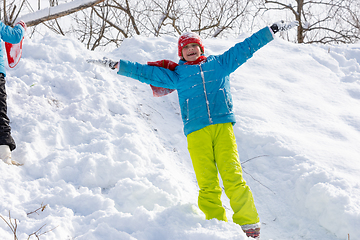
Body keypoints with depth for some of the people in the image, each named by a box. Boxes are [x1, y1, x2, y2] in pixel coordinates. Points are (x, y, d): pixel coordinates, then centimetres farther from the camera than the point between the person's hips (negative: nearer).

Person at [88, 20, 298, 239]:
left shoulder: (220, 63, 23)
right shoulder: (176, 75, 23)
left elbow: (246, 47, 23)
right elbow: (147, 72, 23)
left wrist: (272, 30, 22)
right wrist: (118, 66, 19)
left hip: (223, 127, -1)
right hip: (196, 132, 1)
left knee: (233, 177, -15)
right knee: (207, 185, -11)